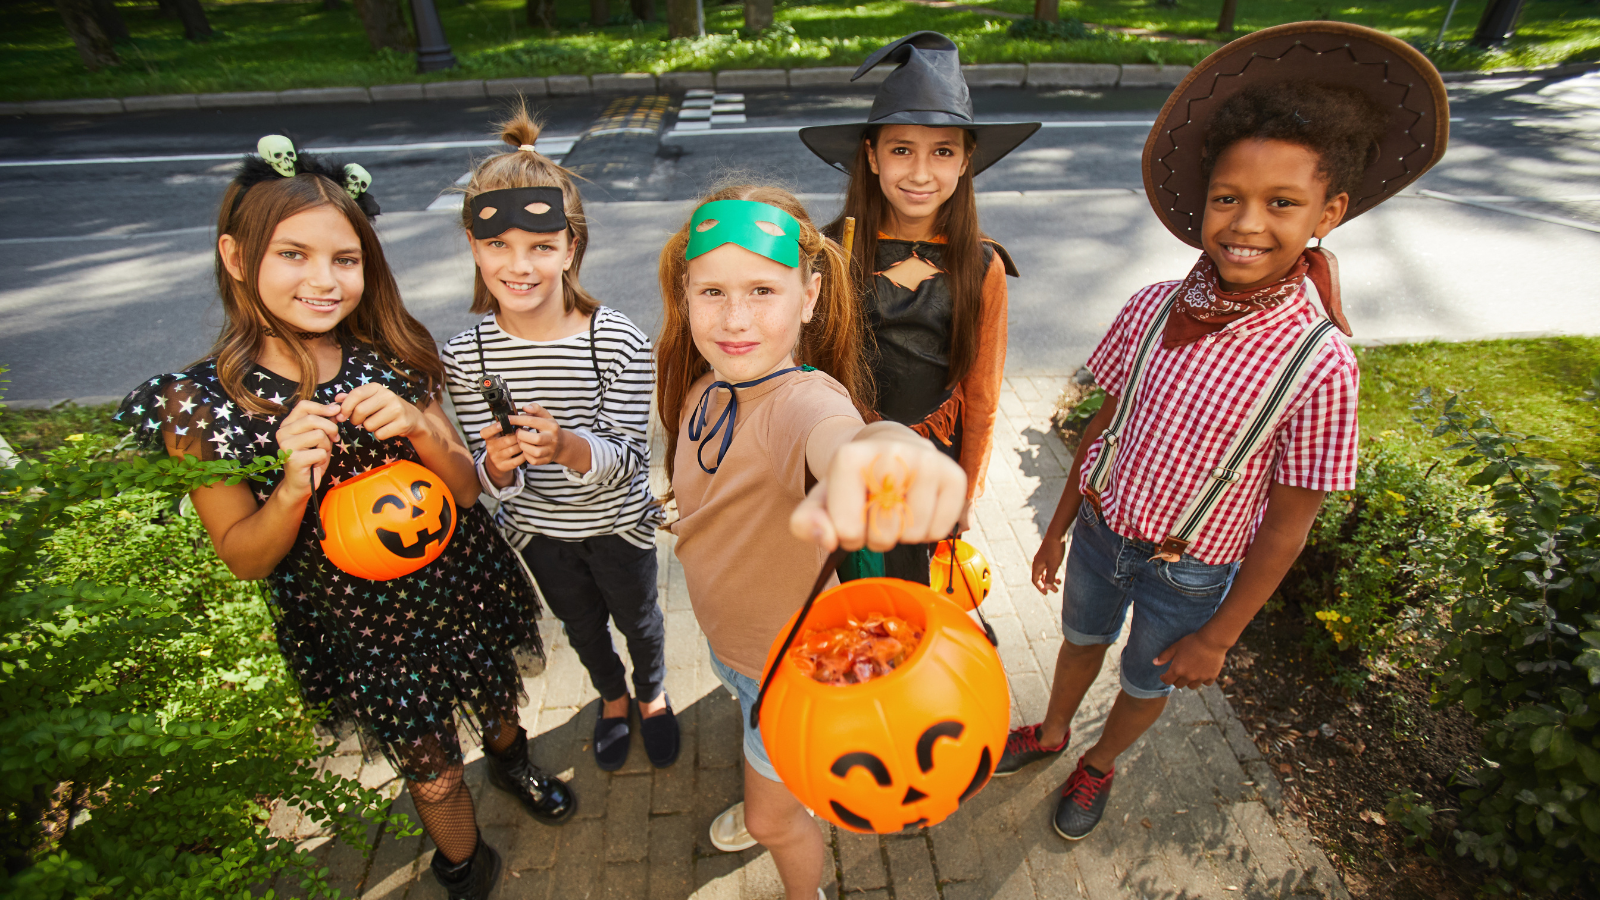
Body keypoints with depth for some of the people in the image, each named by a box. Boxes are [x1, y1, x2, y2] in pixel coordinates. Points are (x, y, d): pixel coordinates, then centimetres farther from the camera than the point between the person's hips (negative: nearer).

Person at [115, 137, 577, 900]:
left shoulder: (390, 359, -13)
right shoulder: (198, 401, -17)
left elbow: (467, 490, -10)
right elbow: (242, 557, -10)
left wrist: (417, 428, -29)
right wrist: (294, 485, -30)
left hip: (460, 585, 2)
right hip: (356, 627, -2)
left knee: (497, 703, 28)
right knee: (432, 772, 18)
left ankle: (512, 763, 66)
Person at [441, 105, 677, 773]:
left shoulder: (620, 343, -27)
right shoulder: (466, 355, -18)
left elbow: (629, 459, -23)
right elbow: (487, 475, -11)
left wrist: (568, 447, -42)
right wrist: (497, 464, -34)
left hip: (617, 521, -2)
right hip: (538, 529, 3)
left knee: (637, 617, 24)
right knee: (581, 625, 28)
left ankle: (653, 695, 57)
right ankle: (612, 699, 59)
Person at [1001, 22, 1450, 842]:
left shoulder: (1318, 362, -23)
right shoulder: (1155, 309, -15)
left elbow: (1287, 524, -16)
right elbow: (1105, 423, -4)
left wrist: (1219, 636, -10)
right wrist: (1059, 527, 4)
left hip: (1189, 572, -2)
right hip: (1101, 529, 3)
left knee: (1147, 683, 24)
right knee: (1082, 638, 27)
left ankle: (1098, 765, 55)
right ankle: (1052, 731, 57)